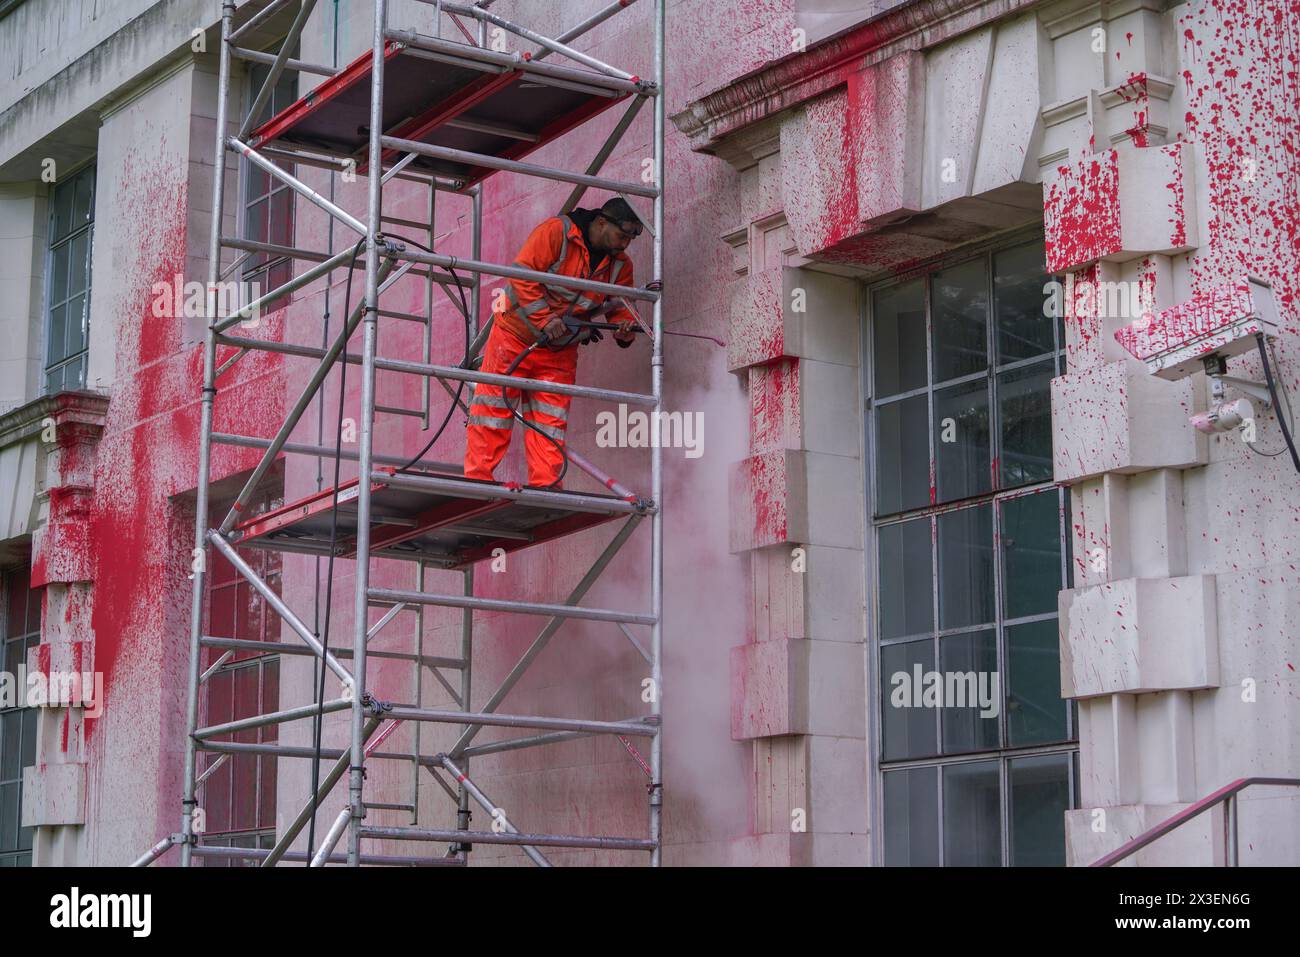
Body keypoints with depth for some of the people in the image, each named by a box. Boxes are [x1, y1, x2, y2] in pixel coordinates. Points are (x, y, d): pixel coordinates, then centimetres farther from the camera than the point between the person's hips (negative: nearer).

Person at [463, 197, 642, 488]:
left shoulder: (620, 264, 3)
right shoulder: (556, 231, -16)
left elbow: (619, 306, 6)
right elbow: (522, 275, -20)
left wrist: (624, 329, -18)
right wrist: (544, 319, -26)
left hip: (561, 351, 5)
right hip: (516, 336, -5)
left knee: (551, 421, 1)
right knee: (493, 409, -3)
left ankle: (546, 486, 2)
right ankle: (477, 478, 2)